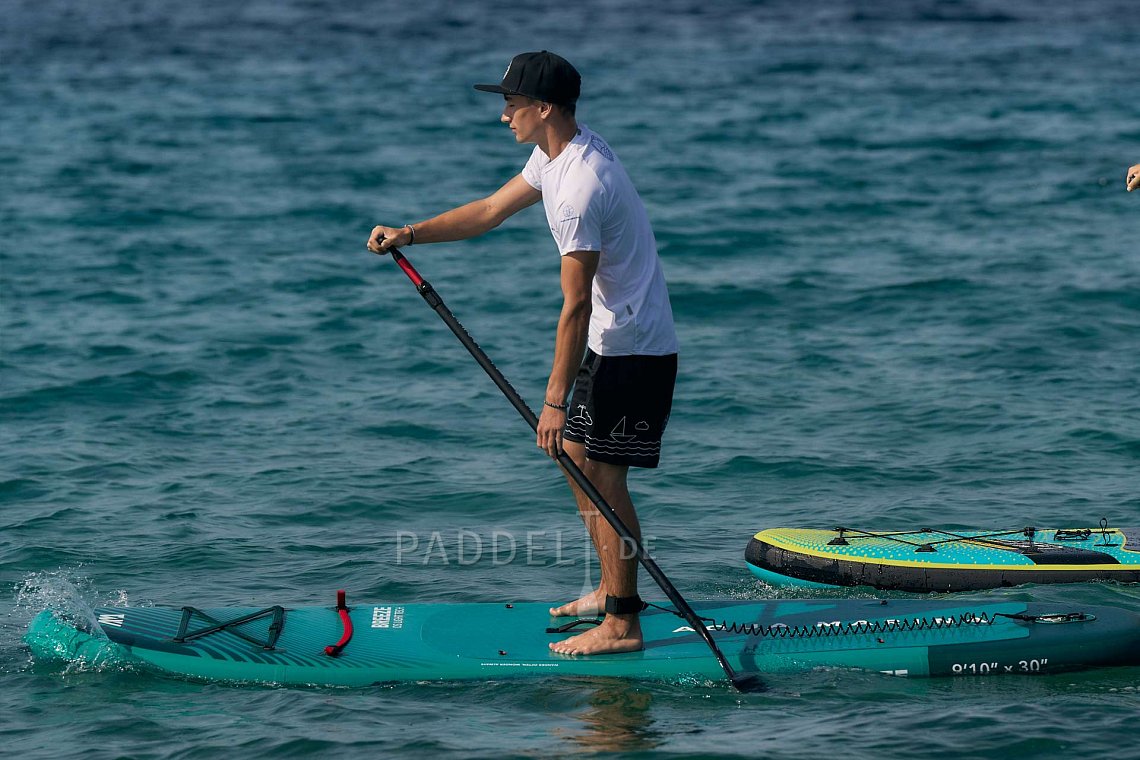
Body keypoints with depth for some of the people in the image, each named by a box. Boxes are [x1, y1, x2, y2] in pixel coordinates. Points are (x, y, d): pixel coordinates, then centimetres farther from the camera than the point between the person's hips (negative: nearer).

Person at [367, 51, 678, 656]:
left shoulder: (578, 188, -27)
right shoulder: (557, 153, 5)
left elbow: (576, 305, -26)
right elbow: (491, 210, 17)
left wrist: (556, 401, -23)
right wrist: (410, 234, 8)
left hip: (633, 350, -11)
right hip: (612, 339, 11)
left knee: (603, 475, -7)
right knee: (576, 457, 17)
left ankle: (622, 624, -1)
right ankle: (614, 589, 28)